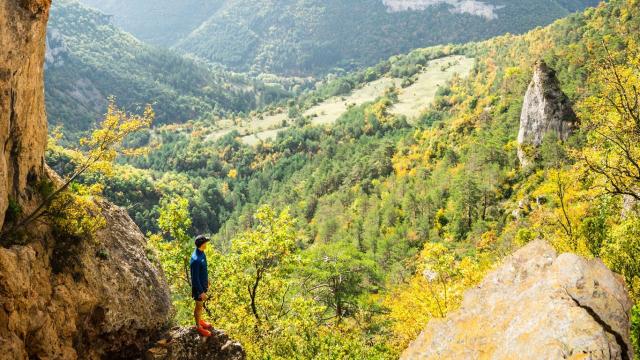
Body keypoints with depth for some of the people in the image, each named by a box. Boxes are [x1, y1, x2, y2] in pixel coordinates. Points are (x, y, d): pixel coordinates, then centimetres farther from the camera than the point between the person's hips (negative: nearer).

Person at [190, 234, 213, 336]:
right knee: (199, 306, 11)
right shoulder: (195, 260, -35)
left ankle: (200, 320, 47)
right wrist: (201, 292, -20)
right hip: (198, 287, -8)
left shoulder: (201, 253, -6)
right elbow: (195, 278, -27)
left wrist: (207, 281, 20)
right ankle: (198, 326, 31)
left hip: (203, 284, 8)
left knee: (201, 304, 26)